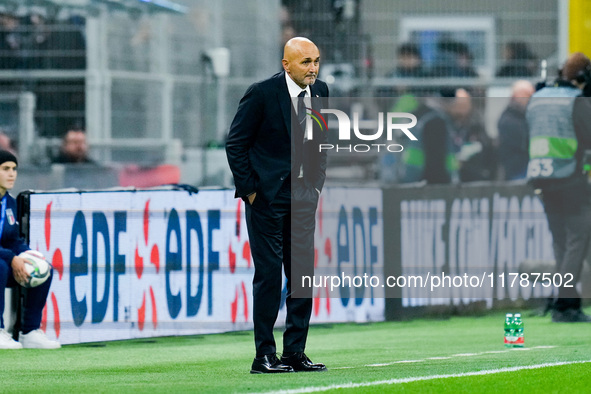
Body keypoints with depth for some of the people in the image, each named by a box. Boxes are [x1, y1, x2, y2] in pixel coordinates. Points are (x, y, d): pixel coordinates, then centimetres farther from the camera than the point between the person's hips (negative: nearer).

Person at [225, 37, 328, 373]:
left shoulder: (320, 92, 5)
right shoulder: (262, 94, -12)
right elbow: (236, 143, -7)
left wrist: (317, 183, 11)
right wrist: (248, 190, -9)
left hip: (303, 195, 6)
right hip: (267, 195, -6)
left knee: (303, 274, 5)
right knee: (269, 273, -5)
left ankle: (295, 352, 11)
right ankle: (265, 355, 0)